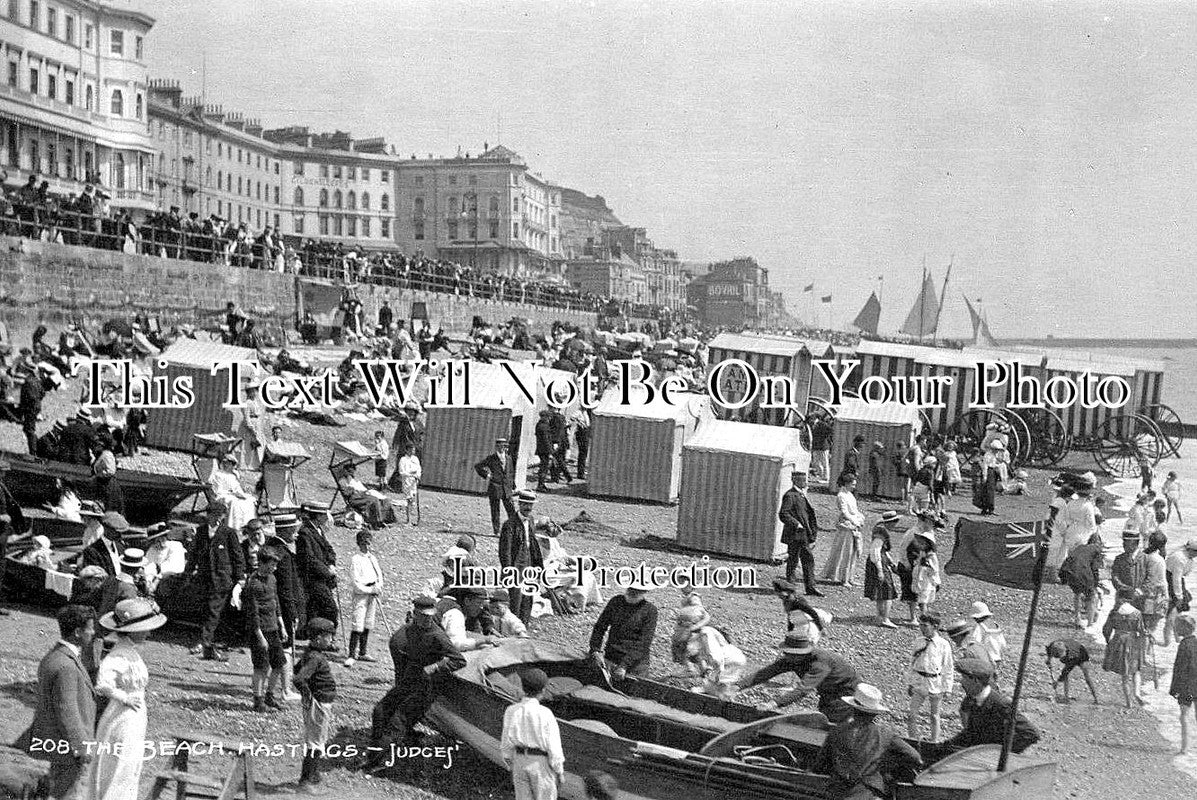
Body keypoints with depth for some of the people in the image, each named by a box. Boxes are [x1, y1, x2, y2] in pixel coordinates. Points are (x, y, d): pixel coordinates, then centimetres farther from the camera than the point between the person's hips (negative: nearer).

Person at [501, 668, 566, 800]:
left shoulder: (511, 711, -10)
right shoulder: (545, 714, -21)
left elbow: (507, 742, -2)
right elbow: (553, 745, -16)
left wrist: (511, 767, 13)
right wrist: (560, 771, -4)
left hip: (521, 761, 4)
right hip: (542, 763, -4)